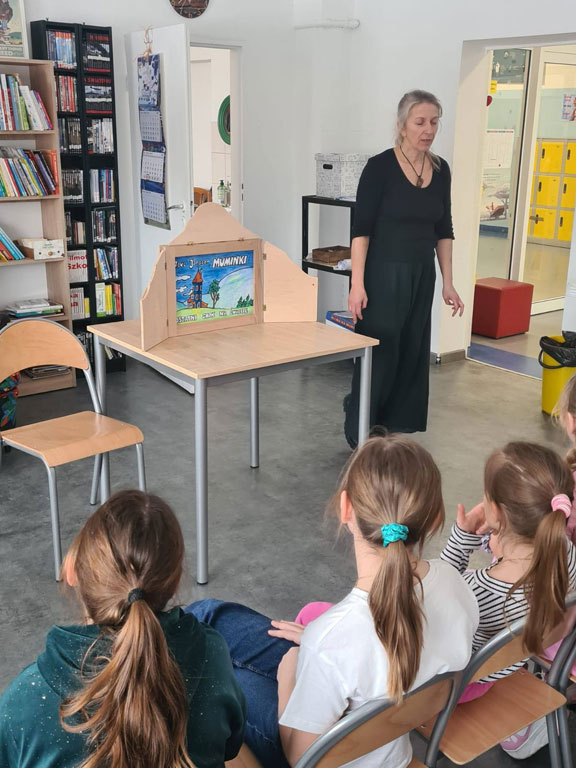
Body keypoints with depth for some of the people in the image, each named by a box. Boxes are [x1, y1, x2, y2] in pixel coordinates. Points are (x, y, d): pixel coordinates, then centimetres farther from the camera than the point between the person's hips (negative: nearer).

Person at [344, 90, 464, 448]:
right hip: (383, 273, -6)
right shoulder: (380, 167, -11)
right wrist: (357, 283, -19)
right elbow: (361, 228, -13)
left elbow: (443, 230, 11)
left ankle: (397, 429, 23)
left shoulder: (441, 169, 6)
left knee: (413, 353, 10)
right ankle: (362, 433, 14)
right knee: (379, 352, -2)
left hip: (422, 275, 6)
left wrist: (448, 282, 8)